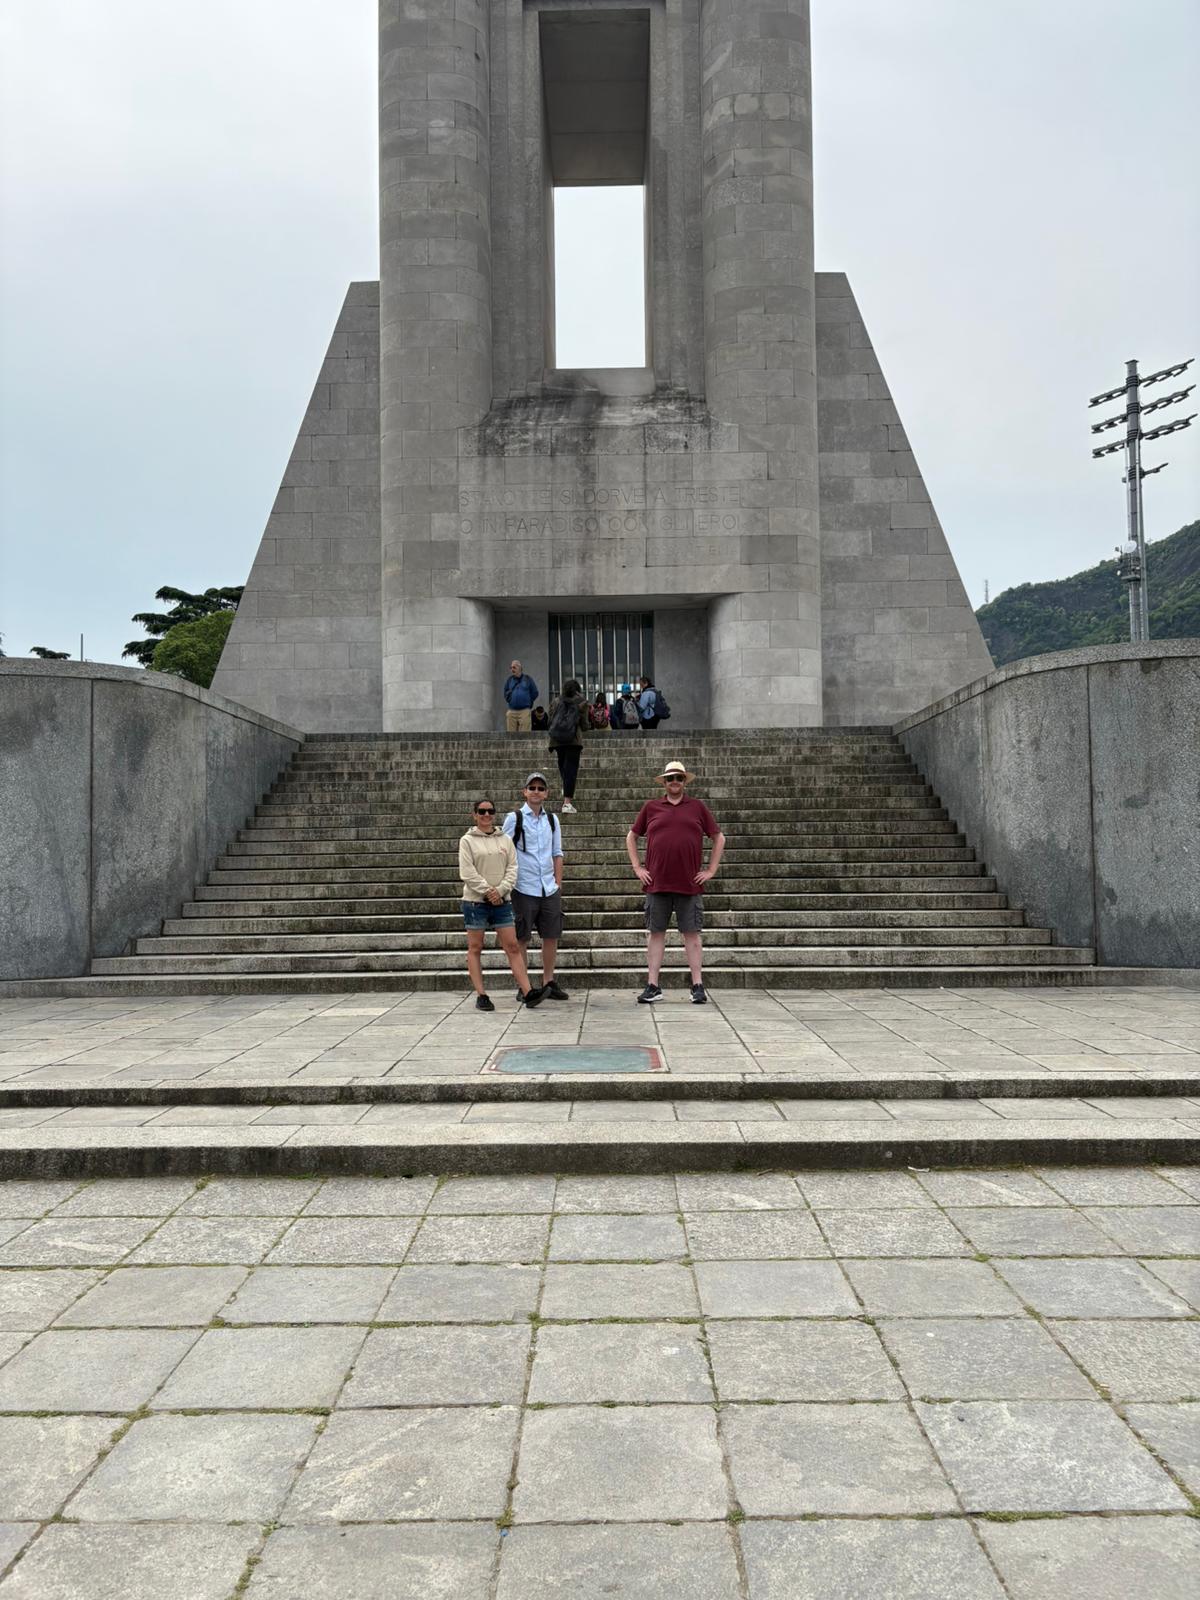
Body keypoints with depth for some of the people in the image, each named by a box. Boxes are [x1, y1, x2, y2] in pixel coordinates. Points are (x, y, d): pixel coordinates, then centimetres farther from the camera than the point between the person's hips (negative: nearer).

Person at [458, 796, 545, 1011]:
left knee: (513, 946, 0)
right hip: (475, 902, -3)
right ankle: (481, 995, 6)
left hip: (501, 901, 3)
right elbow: (467, 873, -8)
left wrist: (500, 890, -11)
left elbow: (512, 868, 4)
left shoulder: (505, 839, 11)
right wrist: (487, 891, -14)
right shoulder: (467, 840, -1)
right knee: (475, 948, 2)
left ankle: (527, 991, -4)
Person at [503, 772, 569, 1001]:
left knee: (551, 936, 7)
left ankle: (548, 982, 18)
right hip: (523, 889, -4)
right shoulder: (514, 818, -2)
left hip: (549, 888, 4)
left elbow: (557, 854, 15)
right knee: (522, 938, 2)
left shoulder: (552, 819, 11)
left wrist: (558, 883, 8)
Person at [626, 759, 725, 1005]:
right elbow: (631, 837, 18)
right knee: (655, 932, 4)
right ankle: (653, 987, 10)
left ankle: (698, 986, 9)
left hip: (690, 884, -1)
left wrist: (711, 870, 5)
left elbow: (719, 838, 13)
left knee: (691, 933, 3)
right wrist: (637, 868, 9)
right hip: (657, 883, 1)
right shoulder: (651, 808, 9)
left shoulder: (697, 807, 7)